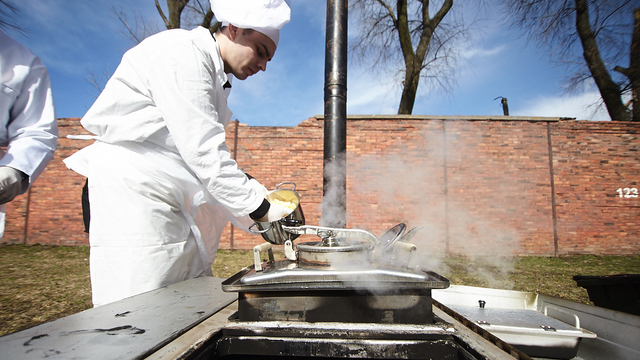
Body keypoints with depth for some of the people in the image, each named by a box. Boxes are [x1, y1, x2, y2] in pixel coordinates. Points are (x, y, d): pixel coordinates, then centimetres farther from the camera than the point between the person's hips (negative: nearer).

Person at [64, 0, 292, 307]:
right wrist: (260, 210, -18)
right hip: (133, 189, -10)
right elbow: (202, 152, -22)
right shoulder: (182, 54, -13)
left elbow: (208, 154, 16)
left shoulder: (213, 75, 18)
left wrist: (258, 192, 4)